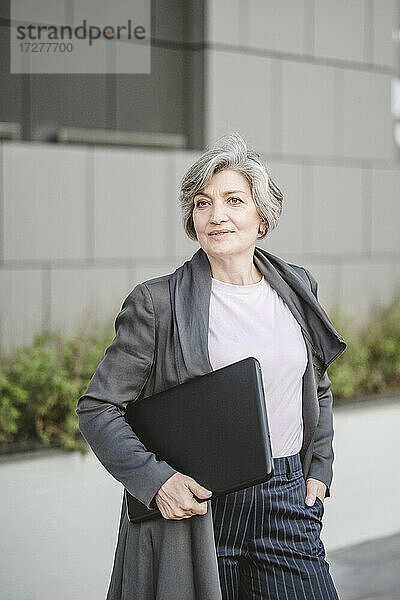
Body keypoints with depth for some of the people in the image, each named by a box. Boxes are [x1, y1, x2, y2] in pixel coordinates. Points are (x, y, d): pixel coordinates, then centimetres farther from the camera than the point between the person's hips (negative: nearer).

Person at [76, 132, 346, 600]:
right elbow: (96, 409, -5)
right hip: (195, 508, -3)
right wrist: (157, 480, -16)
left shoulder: (296, 288, 8)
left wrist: (318, 470, 10)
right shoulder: (157, 303, -6)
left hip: (287, 506, 4)